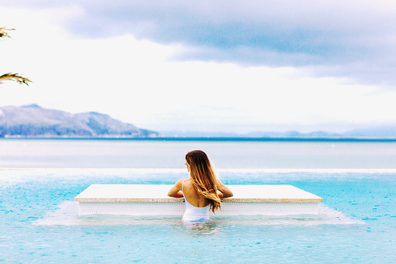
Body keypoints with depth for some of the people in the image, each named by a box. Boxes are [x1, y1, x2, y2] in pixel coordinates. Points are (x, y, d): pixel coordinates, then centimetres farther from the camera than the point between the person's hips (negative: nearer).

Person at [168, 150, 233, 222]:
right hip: (206, 221, 2)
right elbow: (230, 194, 9)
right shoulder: (214, 182, -10)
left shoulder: (182, 183, -12)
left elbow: (169, 194, 11)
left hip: (188, 221, -2)